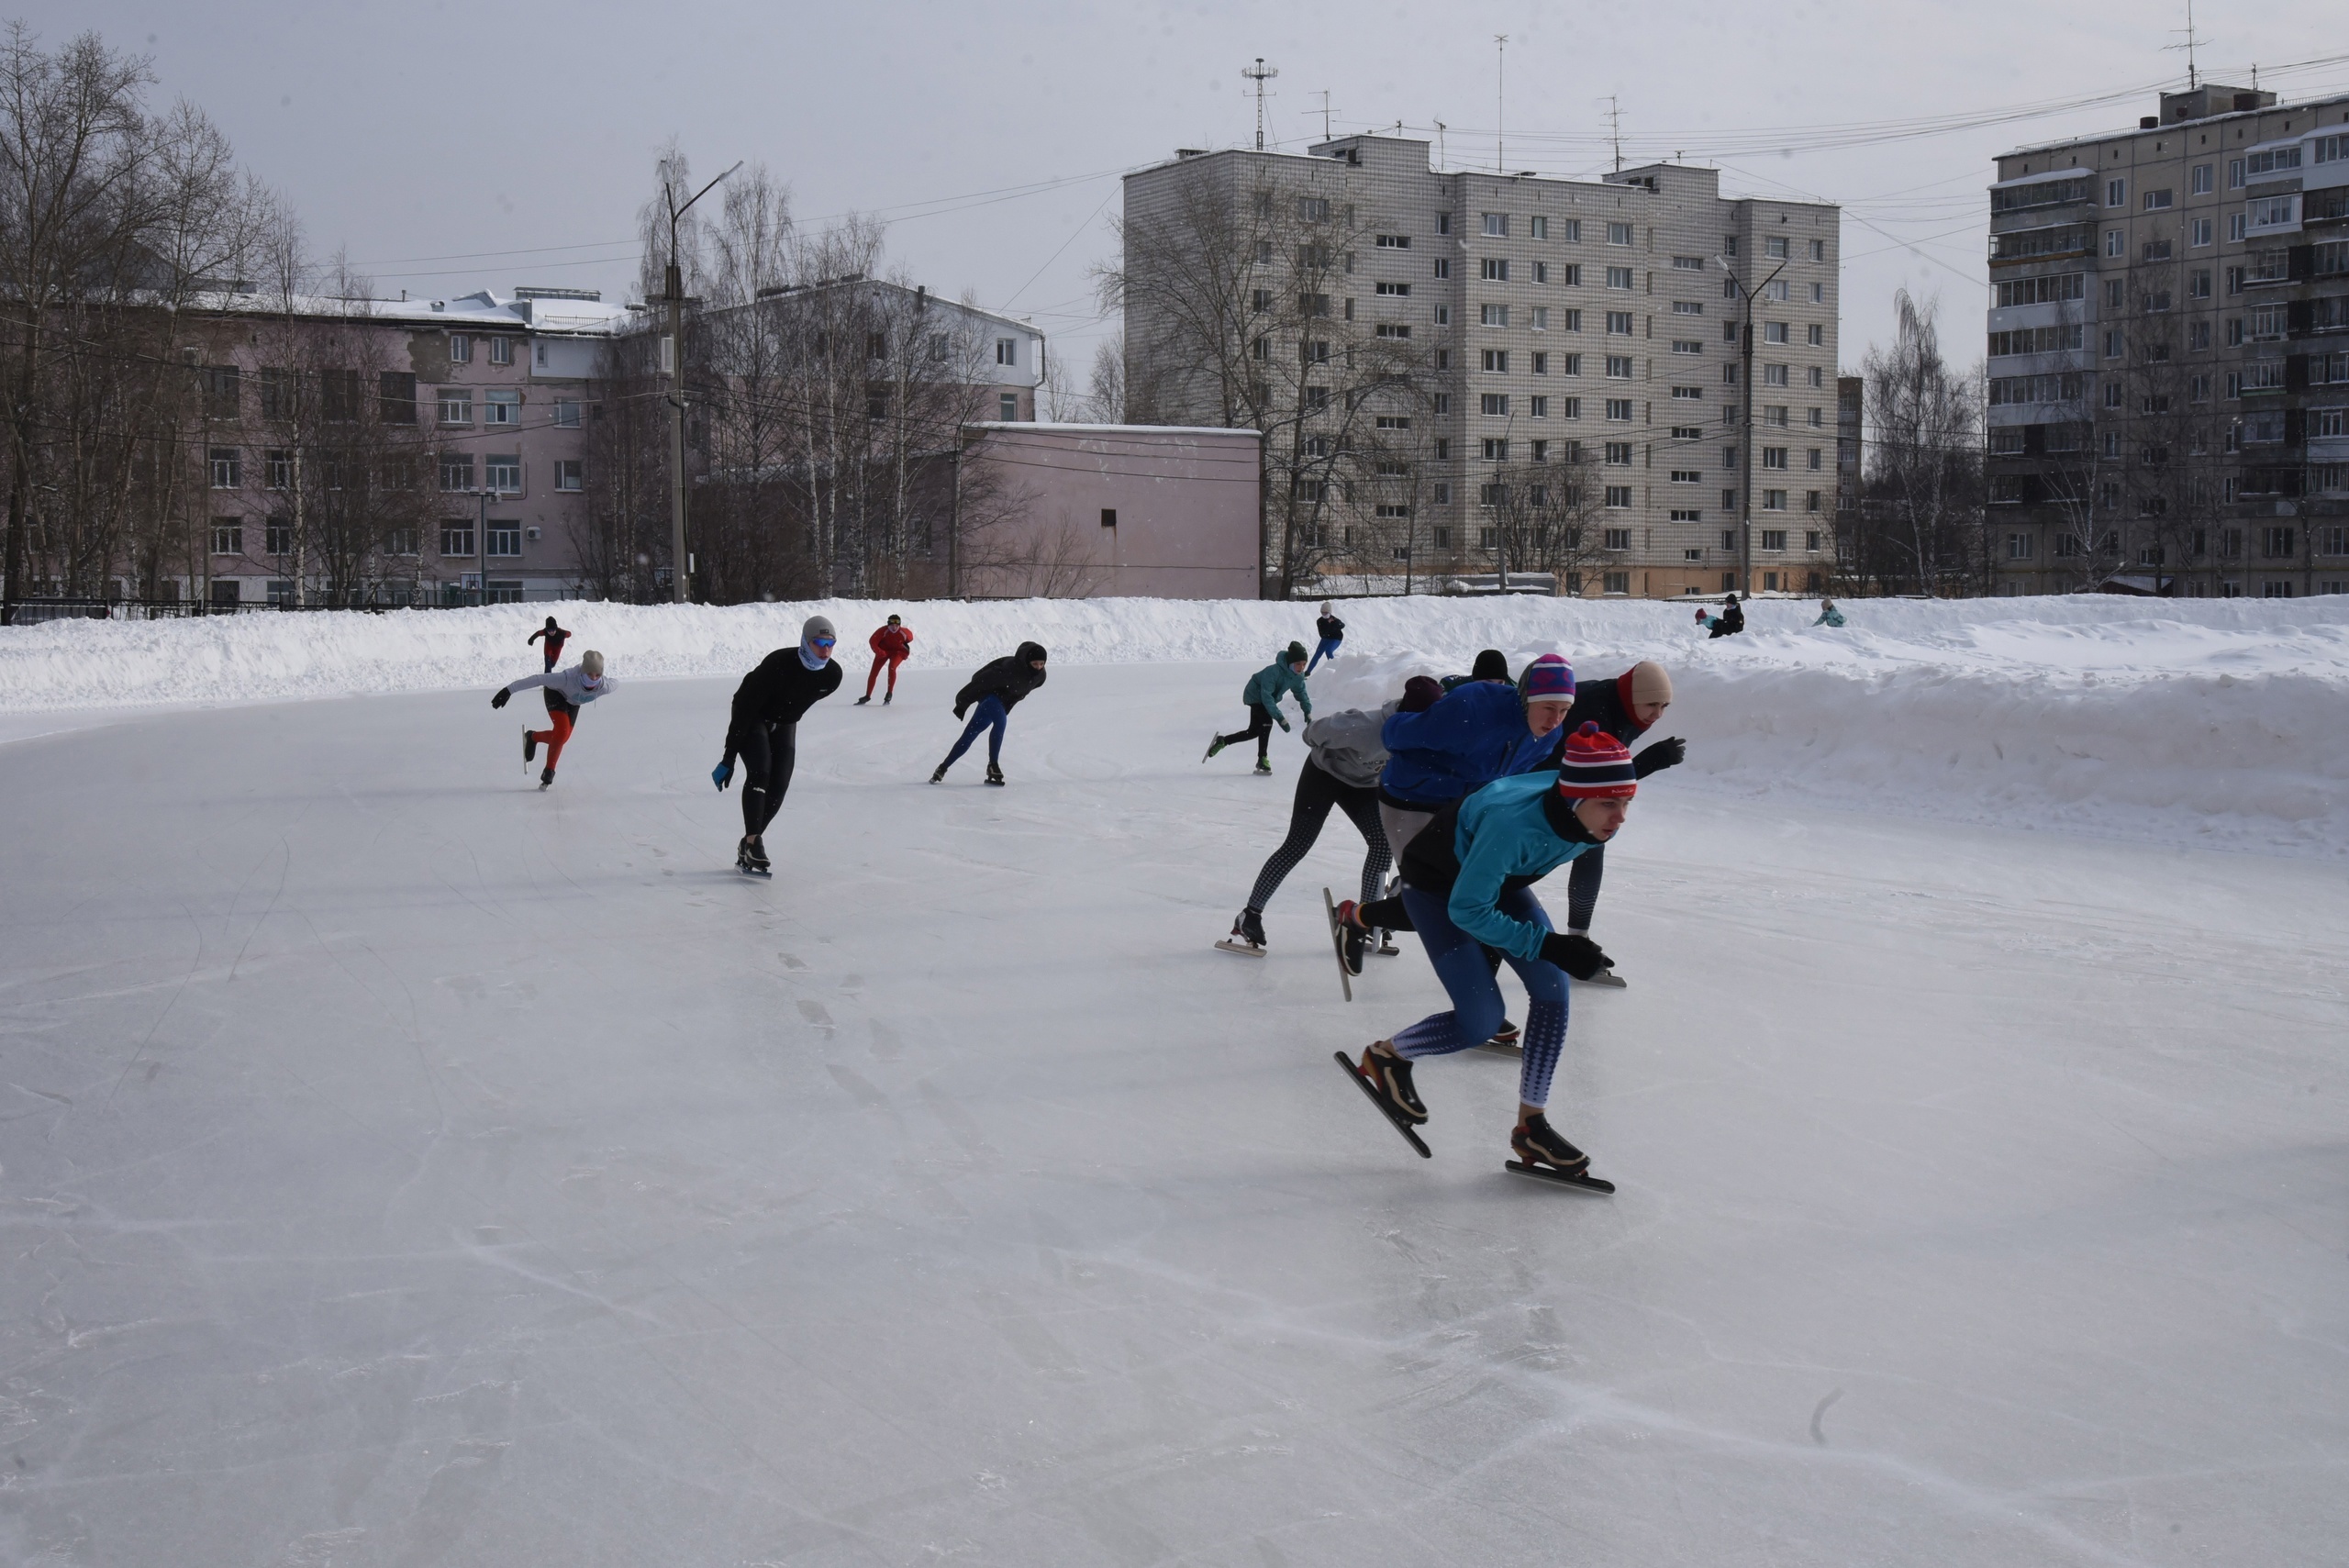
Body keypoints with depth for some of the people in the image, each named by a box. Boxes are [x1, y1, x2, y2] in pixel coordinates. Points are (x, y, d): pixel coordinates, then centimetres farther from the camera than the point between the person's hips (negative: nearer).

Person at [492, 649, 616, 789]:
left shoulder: (605, 686, -36)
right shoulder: (568, 678, -45)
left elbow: (615, 683, -12)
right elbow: (538, 679, -38)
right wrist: (509, 690, -36)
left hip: (573, 701, 5)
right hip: (556, 693, -5)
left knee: (563, 736, 5)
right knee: (562, 731, -22)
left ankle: (532, 737, 35)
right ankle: (549, 771, 0)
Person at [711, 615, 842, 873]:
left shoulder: (832, 675, -19)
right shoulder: (778, 664, -34)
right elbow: (745, 708, -30)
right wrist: (729, 758, -30)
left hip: (784, 725, 5)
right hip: (752, 719, -5)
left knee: (779, 785, -5)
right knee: (759, 771, -25)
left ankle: (748, 846, 8)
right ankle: (753, 842, -26)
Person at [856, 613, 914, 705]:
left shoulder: (904, 633, -25)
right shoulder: (883, 631, -27)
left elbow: (910, 638, -2)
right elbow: (872, 641, -20)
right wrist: (878, 651, -33)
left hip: (898, 651, -2)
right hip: (884, 651, 2)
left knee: (892, 667, -30)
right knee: (874, 672, -4)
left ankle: (889, 693, -18)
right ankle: (867, 696, 12)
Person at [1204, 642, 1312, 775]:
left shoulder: (1298, 676, -15)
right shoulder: (1273, 672, -37)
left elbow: (1301, 693, 1)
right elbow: (1266, 696, -40)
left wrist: (1308, 711, -13)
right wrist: (1279, 718, -44)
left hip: (1268, 698, 8)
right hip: (1256, 695, -8)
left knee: (1254, 732, 14)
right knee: (1267, 722, -30)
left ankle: (1222, 741, 32)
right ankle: (1262, 759, -21)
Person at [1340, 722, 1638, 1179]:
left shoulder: (1597, 819, -24)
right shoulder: (1513, 823, -44)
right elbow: (1466, 911, -33)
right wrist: (1546, 945, -37)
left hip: (1500, 880, 7)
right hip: (1437, 883, -6)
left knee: (1552, 989, -8)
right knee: (1481, 1022, -12)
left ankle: (1531, 1125, 5)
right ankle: (1386, 1056, 16)